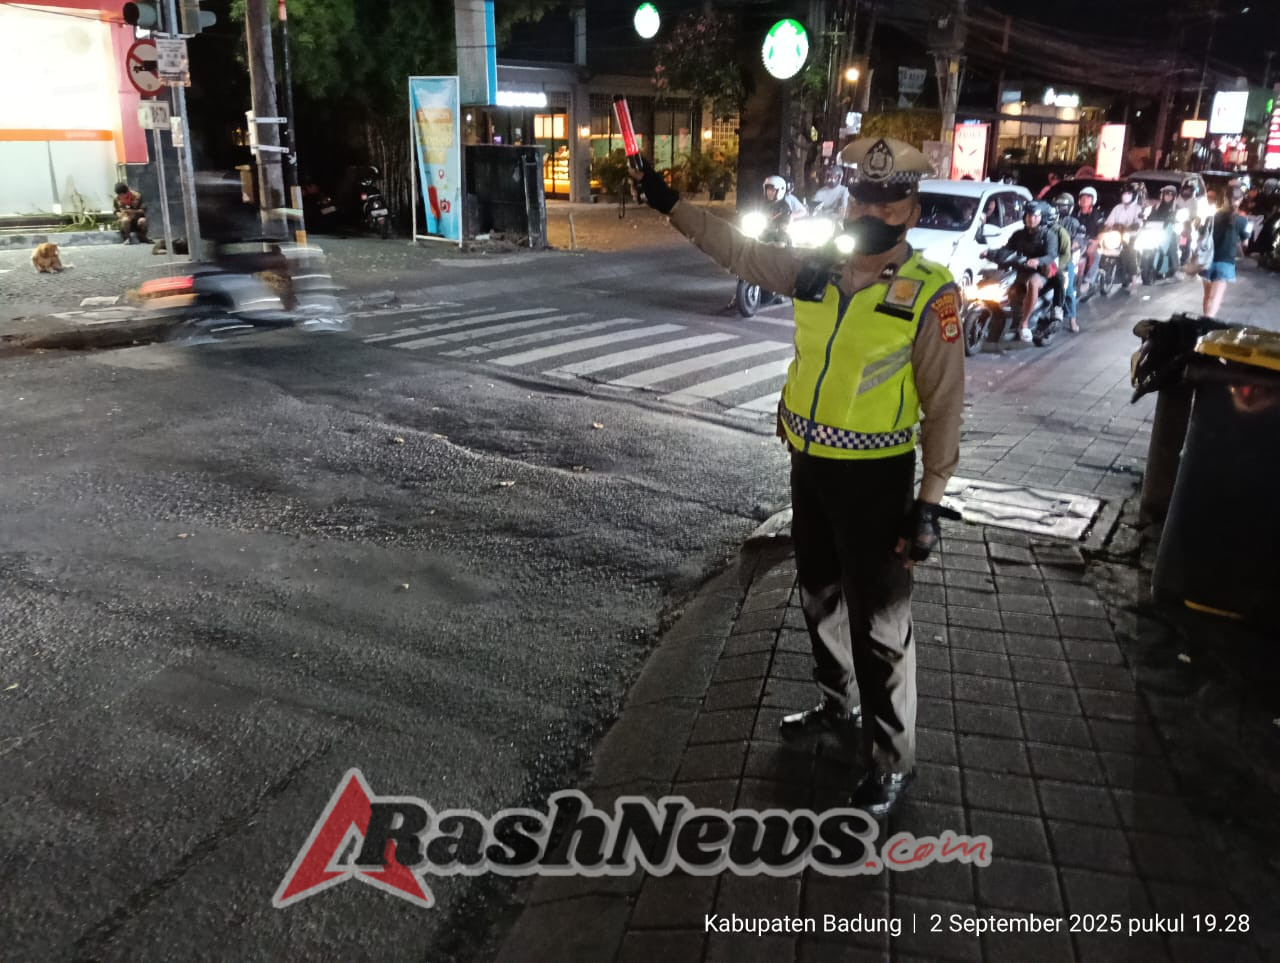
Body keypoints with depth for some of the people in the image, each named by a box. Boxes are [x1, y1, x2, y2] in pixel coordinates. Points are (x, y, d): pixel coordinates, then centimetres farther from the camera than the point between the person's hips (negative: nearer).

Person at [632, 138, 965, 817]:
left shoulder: (930, 294, -14)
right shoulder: (814, 270, 1)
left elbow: (945, 405, -12)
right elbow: (739, 252, 14)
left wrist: (930, 501, -14)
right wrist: (670, 204, 13)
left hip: (875, 477, -6)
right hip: (810, 466, 6)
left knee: (879, 624, 2)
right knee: (819, 597, 21)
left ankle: (891, 760, 19)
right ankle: (836, 706, 44)